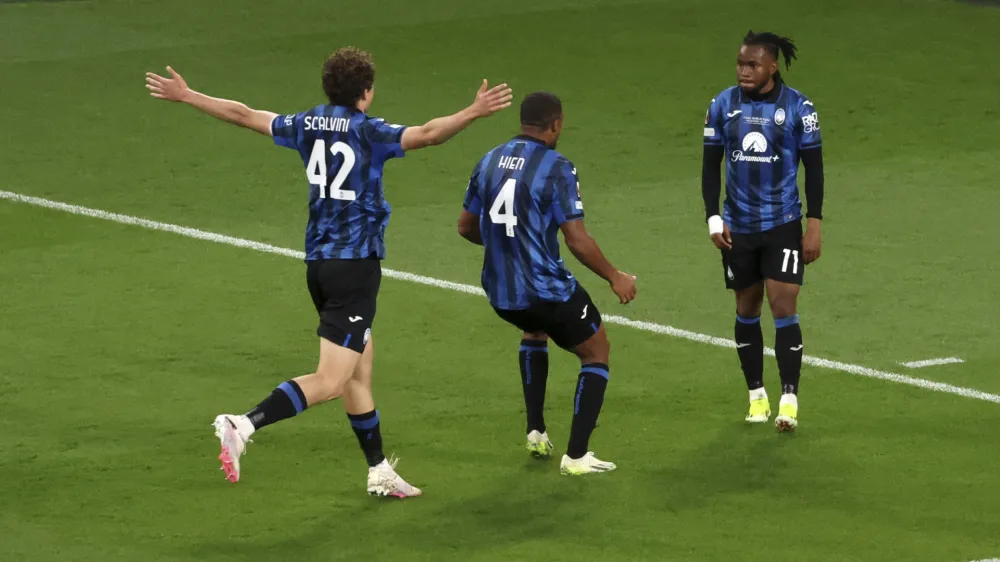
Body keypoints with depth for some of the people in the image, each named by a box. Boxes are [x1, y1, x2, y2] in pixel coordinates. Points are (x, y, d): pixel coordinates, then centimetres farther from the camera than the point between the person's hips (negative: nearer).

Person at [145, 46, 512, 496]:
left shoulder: (307, 126, 6)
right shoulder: (368, 132, -11)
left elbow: (243, 115, 15)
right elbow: (428, 134, -27)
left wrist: (185, 96, 25)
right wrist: (474, 113, -31)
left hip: (318, 262, 8)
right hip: (356, 264, -8)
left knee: (360, 371, 17)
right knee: (330, 381, -11)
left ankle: (379, 471, 23)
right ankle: (243, 426, -27)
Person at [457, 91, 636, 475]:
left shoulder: (488, 162, 4)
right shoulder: (556, 169, -15)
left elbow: (466, 227, 15)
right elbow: (578, 241, -17)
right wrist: (615, 278, -3)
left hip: (499, 292, 6)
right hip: (546, 289, -6)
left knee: (534, 331, 38)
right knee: (596, 352, 14)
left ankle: (536, 431, 30)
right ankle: (576, 455, 7)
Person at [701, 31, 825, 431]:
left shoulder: (798, 108, -7)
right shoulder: (723, 106, 0)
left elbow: (814, 168, -3)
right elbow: (710, 165, 5)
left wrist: (814, 226, -7)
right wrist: (714, 219, -2)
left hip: (784, 225, -3)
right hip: (738, 228, 3)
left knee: (783, 308, -9)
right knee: (747, 309, 10)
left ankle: (789, 400, -6)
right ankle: (757, 396, 22)